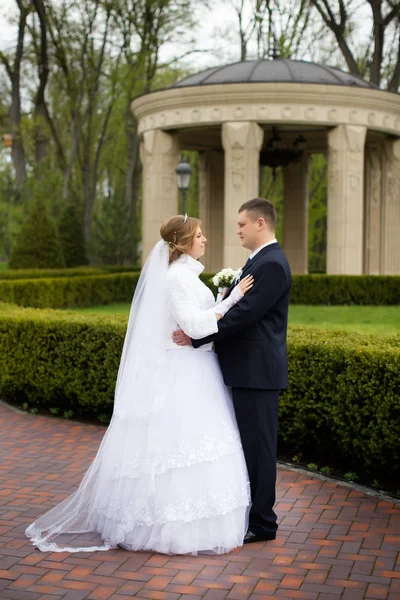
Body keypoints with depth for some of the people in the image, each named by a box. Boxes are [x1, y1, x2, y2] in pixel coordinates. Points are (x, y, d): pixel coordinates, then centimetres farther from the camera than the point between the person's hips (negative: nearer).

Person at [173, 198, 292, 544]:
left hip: (257, 370, -10)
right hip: (249, 369, 10)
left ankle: (262, 523, 7)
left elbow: (246, 313, -22)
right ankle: (252, 512, 26)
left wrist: (197, 337, -19)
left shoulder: (272, 264, -16)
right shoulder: (260, 261, 17)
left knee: (258, 444, -2)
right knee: (250, 442, 16)